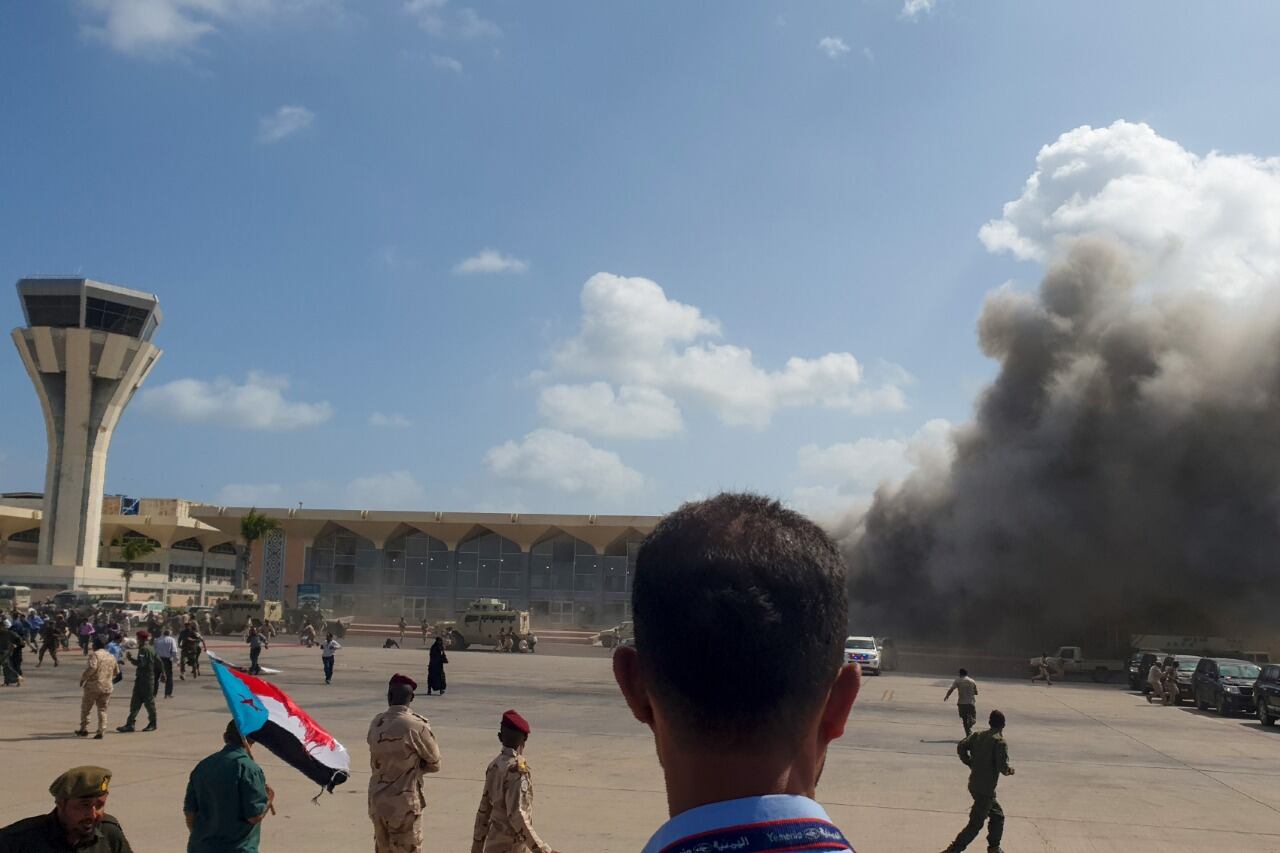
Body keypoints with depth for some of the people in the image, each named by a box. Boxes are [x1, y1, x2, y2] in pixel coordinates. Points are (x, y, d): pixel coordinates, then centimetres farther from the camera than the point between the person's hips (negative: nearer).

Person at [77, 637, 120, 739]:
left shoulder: (95, 655, -9)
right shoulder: (111, 657, 11)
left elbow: (92, 667, -24)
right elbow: (116, 671, 16)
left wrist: (83, 678, -12)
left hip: (93, 686, -5)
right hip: (107, 687, 5)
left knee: (85, 708, 12)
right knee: (102, 710, 9)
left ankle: (84, 729, 15)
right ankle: (101, 731, 3)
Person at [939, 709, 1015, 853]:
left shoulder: (977, 735, 5)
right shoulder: (1000, 742, -15)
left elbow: (961, 747, 2)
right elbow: (1003, 767, -20)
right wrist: (1010, 771, 2)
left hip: (974, 785, 8)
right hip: (986, 789, -8)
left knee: (998, 815, 24)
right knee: (975, 824, -3)